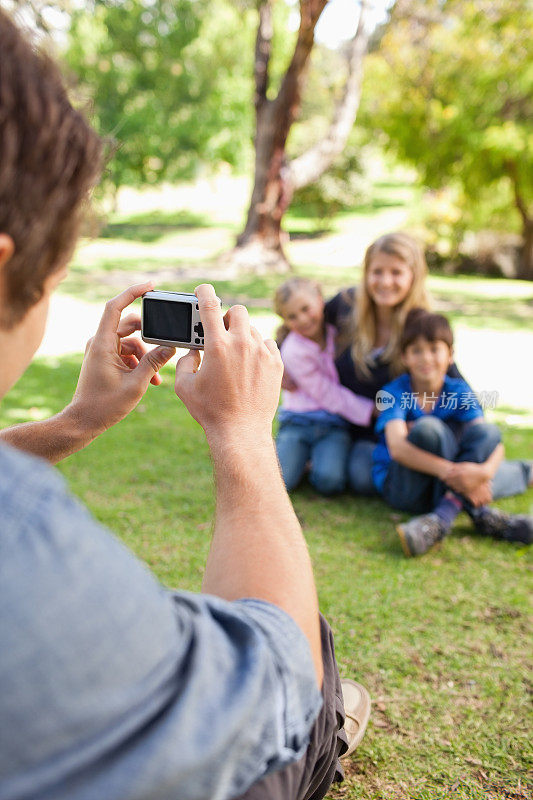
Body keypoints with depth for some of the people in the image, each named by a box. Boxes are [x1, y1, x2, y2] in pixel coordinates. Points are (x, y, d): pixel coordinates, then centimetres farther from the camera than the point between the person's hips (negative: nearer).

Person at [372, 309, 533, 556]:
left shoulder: (458, 391, -1)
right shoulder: (394, 393, -11)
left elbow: (495, 442, -15)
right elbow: (397, 447, -28)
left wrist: (484, 471, -38)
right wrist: (448, 471, -43)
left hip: (444, 483, 4)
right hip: (402, 486, -4)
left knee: (488, 431, -20)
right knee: (428, 427, -30)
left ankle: (443, 516, -34)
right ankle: (476, 510, -30)